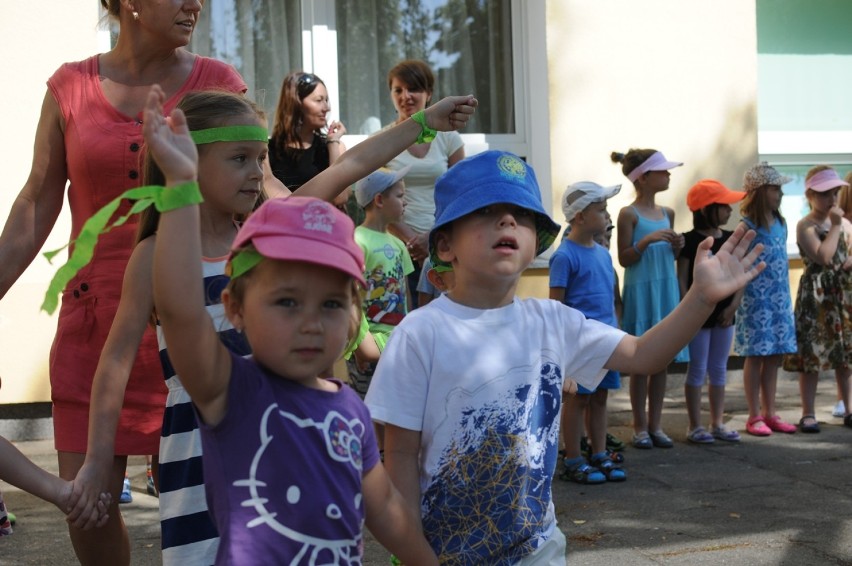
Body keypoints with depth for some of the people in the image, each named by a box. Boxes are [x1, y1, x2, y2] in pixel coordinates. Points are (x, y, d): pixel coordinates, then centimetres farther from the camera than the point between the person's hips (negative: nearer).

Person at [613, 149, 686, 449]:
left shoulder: (667, 213, 10)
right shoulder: (629, 214, -8)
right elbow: (624, 259, -8)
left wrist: (677, 246, -1)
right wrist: (648, 239, -21)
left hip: (667, 290, 6)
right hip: (641, 292, -6)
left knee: (662, 361, 7)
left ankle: (655, 425, 16)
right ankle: (640, 427, 10)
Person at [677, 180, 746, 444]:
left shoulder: (731, 239, 7)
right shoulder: (691, 241, -10)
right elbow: (682, 280, -12)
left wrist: (733, 306, -4)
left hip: (724, 314, 6)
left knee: (719, 370, 13)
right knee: (697, 370, 1)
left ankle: (718, 424, 22)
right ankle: (695, 426, 9)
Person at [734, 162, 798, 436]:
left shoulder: (780, 223, 10)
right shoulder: (748, 227, -10)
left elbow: (783, 262, 15)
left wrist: (787, 296, 13)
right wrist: (736, 303, -13)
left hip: (780, 300, 6)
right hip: (756, 300, -6)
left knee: (774, 356, 10)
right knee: (756, 356, 0)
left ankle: (769, 412, 19)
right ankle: (754, 416, 8)